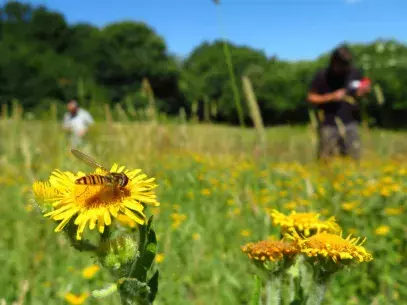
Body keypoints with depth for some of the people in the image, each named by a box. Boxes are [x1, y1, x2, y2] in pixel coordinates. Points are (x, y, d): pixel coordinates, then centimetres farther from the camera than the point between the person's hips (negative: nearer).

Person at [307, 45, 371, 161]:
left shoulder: (355, 73, 3)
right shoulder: (322, 76, -5)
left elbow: (365, 88, 16)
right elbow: (311, 98, -2)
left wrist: (363, 90, -8)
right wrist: (332, 96, -14)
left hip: (350, 123, 3)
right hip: (328, 124, -2)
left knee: (354, 158, 3)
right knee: (325, 160, 1)